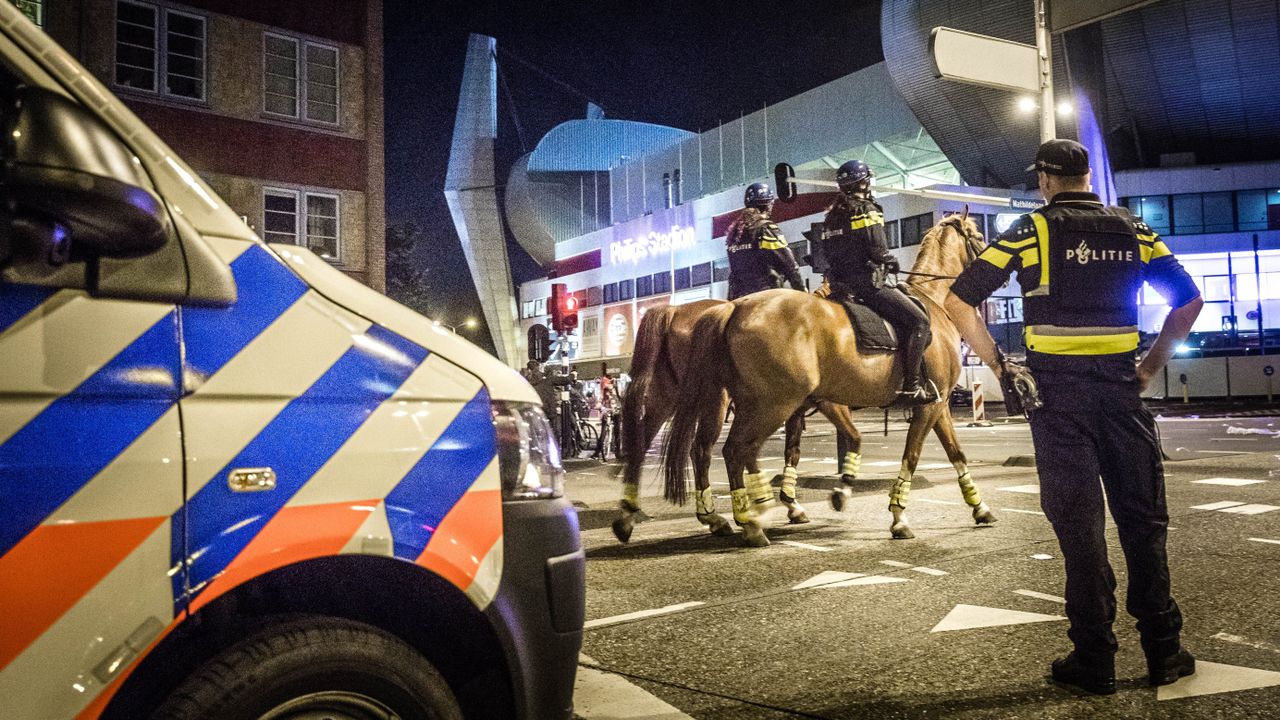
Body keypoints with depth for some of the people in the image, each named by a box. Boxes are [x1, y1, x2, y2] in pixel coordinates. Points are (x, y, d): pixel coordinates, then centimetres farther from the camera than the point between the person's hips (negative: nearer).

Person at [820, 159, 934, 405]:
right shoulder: (867, 210, -8)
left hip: (840, 285, 9)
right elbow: (878, 252, -15)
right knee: (919, 322, -9)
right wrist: (892, 263, 4)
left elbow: (828, 254, 17)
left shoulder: (831, 216, 16)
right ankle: (910, 386, -16)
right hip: (868, 283, -9)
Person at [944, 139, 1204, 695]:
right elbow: (1189, 302, 7)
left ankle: (1095, 662, 10)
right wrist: (1151, 367, 11)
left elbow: (958, 303, -8)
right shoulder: (1133, 230, 9)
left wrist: (999, 366, -2)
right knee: (1143, 518, 13)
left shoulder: (1032, 230, -1)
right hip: (1121, 386, 3)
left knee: (1078, 523, 3)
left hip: (1057, 388, -3)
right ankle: (1164, 650, 21)